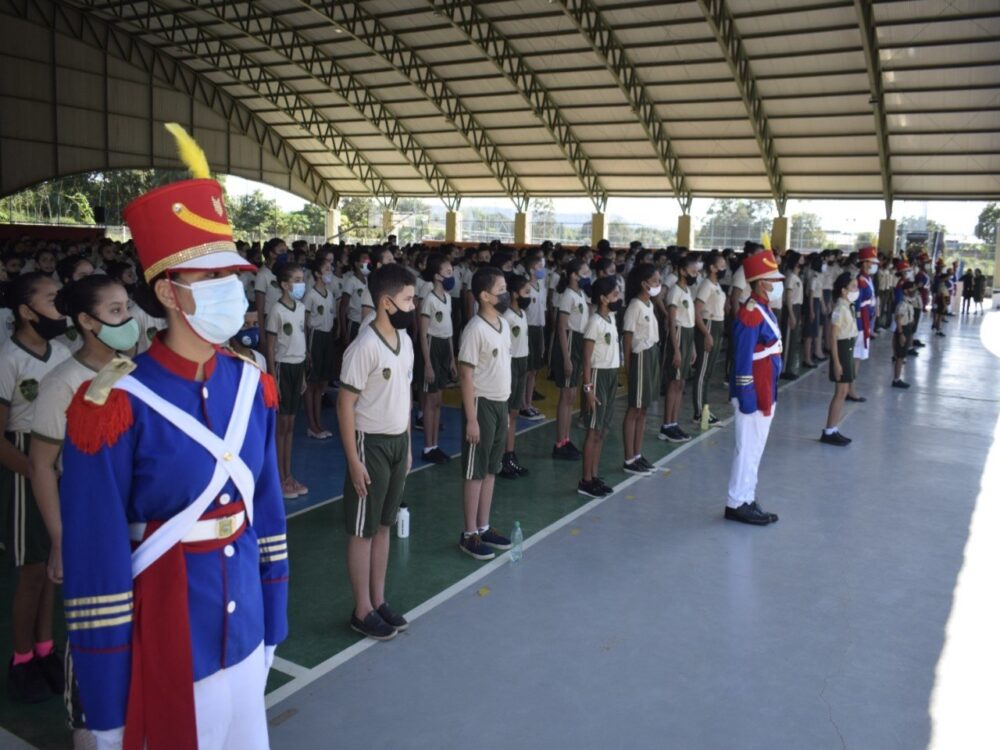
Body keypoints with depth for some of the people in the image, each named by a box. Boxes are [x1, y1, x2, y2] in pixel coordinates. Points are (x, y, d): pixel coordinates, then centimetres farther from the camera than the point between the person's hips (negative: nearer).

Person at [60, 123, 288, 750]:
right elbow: (96, 561, -15)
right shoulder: (118, 406, -18)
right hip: (164, 640, -5)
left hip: (243, 628, 5)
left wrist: (272, 621, 11)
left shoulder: (251, 385, -1)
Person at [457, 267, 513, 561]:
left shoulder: (503, 323, 8)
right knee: (475, 472, 2)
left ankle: (483, 528, 26)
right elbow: (466, 375, -18)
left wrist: (505, 405, 16)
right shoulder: (475, 329, -17)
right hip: (482, 404, -8)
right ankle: (469, 534, 13)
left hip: (501, 403, 8)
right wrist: (471, 419, -19)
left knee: (490, 470, 15)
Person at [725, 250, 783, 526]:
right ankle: (737, 504, 8)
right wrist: (746, 394, -23)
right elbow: (743, 358, -22)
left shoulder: (763, 308, 13)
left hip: (765, 393, 10)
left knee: (755, 449, 16)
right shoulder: (751, 312, -19)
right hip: (754, 394, -10)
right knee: (748, 449, -2)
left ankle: (747, 499, 25)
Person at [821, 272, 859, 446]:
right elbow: (833, 337, -19)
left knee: (844, 392, 11)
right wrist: (836, 362, -22)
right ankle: (829, 432, 0)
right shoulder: (840, 308, -17)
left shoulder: (849, 307, 10)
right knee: (841, 392, -6)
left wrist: (849, 356, 14)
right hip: (841, 350, -9)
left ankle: (834, 430, 17)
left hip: (849, 349, 9)